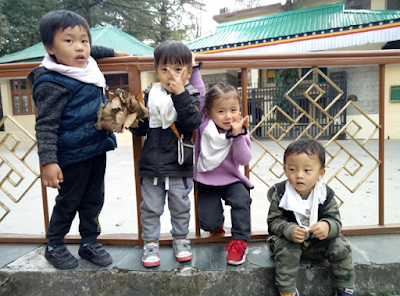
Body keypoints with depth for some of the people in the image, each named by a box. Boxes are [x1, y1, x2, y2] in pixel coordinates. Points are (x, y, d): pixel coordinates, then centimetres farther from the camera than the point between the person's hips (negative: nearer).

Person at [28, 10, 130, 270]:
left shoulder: (86, 66, 2)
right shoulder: (53, 84, -20)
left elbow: (91, 51, 27)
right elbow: (45, 126, -21)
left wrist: (111, 52, 35)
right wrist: (48, 161, -27)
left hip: (97, 149, 7)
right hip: (73, 156, -7)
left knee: (94, 199, 16)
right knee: (69, 201, 9)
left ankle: (90, 242, 33)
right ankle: (54, 246, 31)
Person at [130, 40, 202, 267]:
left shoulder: (191, 97, -3)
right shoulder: (150, 96, 2)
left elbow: (193, 123, -22)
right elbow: (142, 129, 5)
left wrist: (180, 93, -27)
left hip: (180, 166, -1)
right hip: (151, 165, 2)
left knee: (180, 207, 15)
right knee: (151, 208, 12)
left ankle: (181, 240, 35)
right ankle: (151, 243, 29)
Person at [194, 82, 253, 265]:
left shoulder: (241, 132, -8)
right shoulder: (204, 123, -9)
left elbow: (244, 160, -17)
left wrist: (238, 135, -27)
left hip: (231, 180, 0)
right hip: (207, 182, 0)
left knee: (242, 200, -29)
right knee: (208, 224, -6)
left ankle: (239, 242, -8)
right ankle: (218, 221, 33)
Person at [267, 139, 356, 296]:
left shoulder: (326, 194, -12)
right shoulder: (280, 194, -17)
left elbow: (335, 220, -13)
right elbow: (274, 221, -16)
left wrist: (327, 227, -38)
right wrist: (290, 230, -36)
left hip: (318, 242, 3)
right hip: (288, 239, -2)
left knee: (340, 246, -15)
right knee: (284, 248, -31)